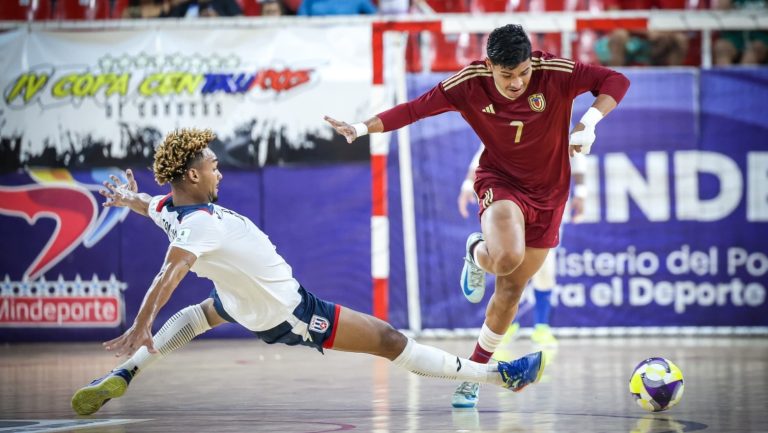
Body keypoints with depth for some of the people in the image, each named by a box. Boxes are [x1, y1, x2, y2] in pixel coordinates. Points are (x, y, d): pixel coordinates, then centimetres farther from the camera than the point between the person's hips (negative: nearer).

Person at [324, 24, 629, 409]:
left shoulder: (555, 73, -22)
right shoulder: (469, 84, -19)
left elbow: (616, 81, -17)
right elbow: (416, 108, -12)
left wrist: (587, 124, -32)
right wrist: (363, 127, -21)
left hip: (548, 193, 2)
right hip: (500, 181, -2)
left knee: (511, 289, 7)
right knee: (506, 257, -33)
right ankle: (477, 253, 6)